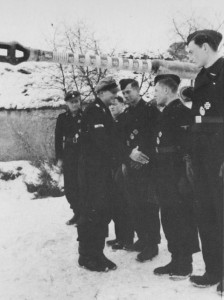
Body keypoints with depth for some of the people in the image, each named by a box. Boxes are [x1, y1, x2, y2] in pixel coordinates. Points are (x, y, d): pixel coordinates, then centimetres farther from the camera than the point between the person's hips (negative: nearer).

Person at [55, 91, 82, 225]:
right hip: (68, 157, 3)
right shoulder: (62, 118, 6)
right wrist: (59, 159, 0)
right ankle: (77, 213, 21)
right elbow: (58, 139, 5)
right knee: (69, 188, 5)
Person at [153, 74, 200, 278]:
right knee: (169, 219, 13)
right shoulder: (167, 113, 16)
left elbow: (187, 145, -20)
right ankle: (176, 261, 24)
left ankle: (184, 265, 11)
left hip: (177, 177, -9)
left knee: (181, 219, -1)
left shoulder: (182, 112, -13)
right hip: (166, 177, 9)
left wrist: (183, 177, -22)